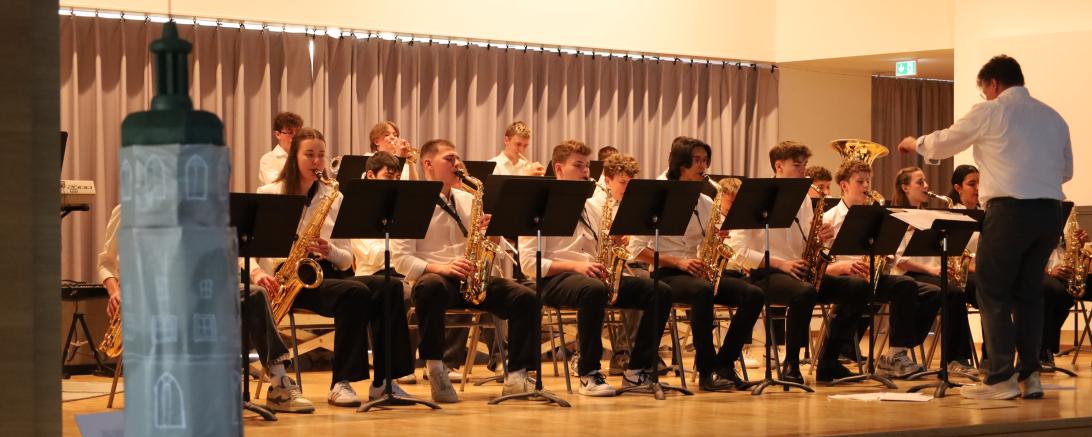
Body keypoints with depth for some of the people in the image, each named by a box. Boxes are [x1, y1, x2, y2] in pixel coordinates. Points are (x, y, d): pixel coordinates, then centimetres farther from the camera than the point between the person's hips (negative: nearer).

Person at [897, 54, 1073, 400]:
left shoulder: (990, 113, -2)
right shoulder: (1053, 117, 13)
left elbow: (942, 144, 9)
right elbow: (1066, 170, 18)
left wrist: (915, 143, 28)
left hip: (1010, 209, -6)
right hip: (1050, 211, 6)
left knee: (993, 293, 2)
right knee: (1028, 291, 14)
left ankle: (1001, 379, -3)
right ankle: (1029, 376, 13)